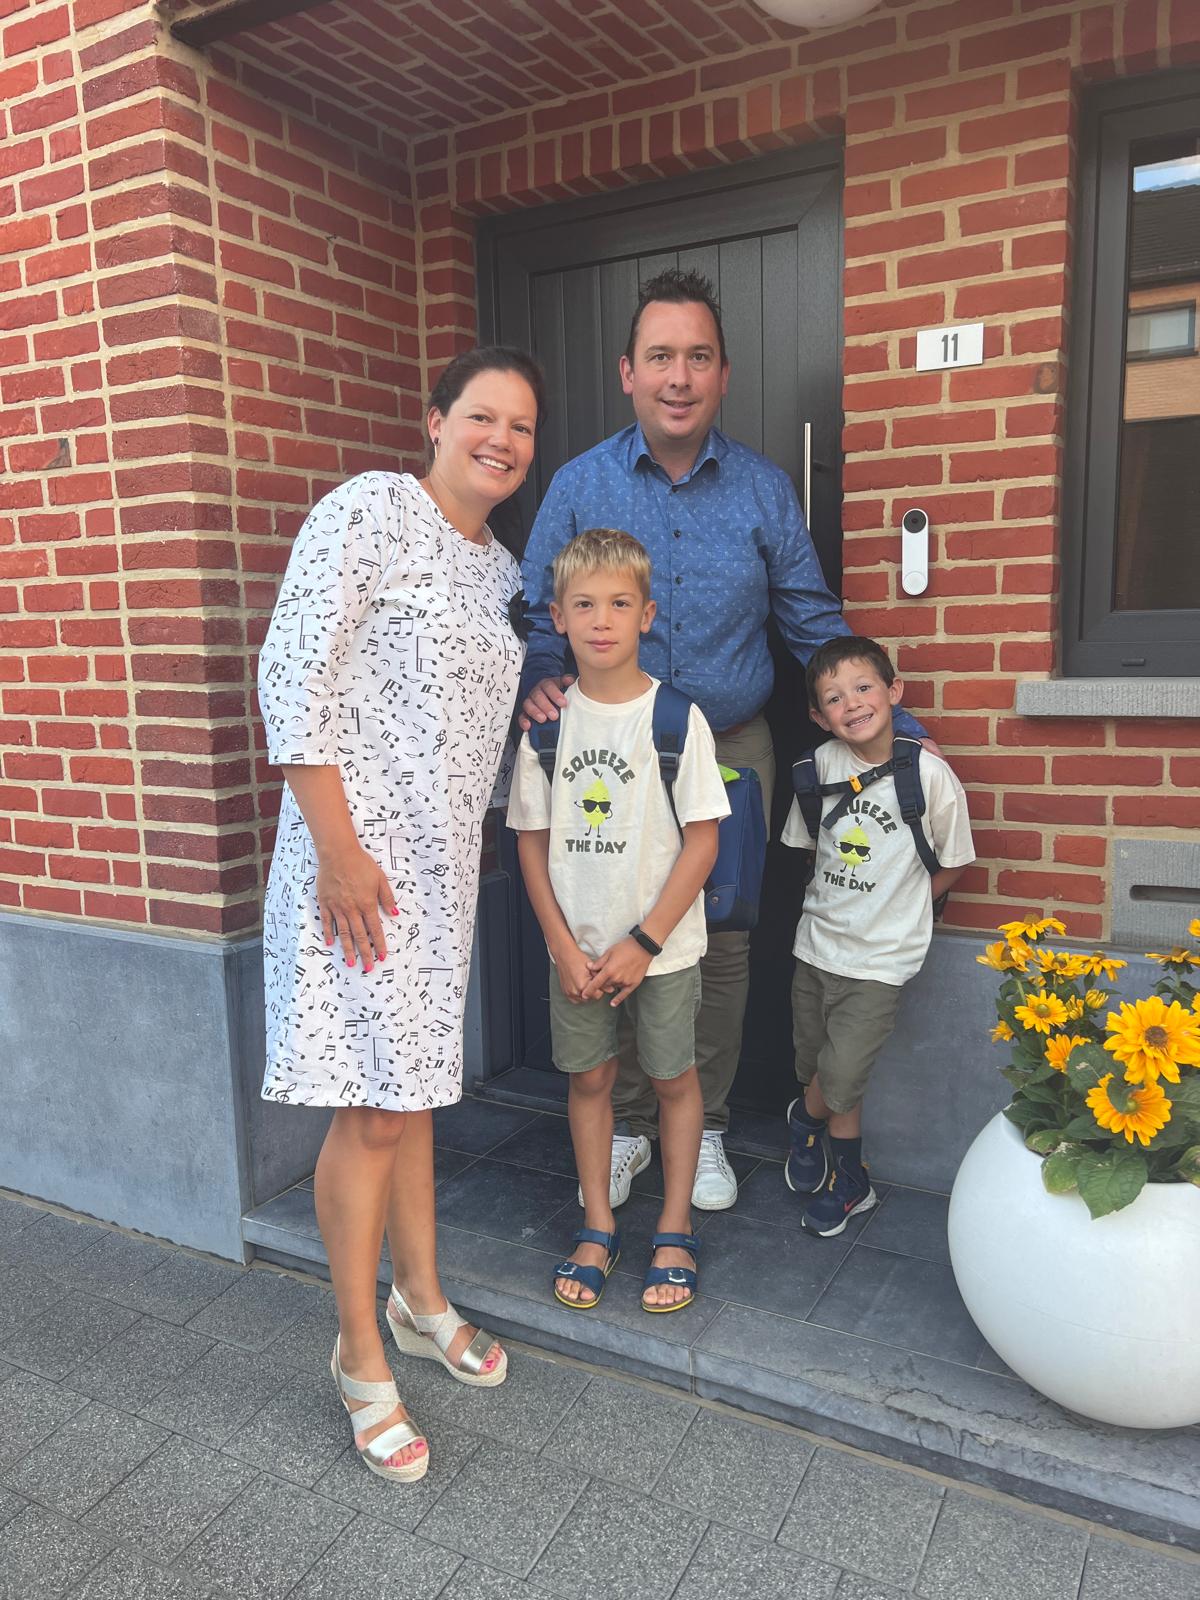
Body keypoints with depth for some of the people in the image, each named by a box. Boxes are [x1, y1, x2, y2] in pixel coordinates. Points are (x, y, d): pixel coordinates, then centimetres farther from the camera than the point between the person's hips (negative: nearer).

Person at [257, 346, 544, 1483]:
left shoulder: (500, 569, 15)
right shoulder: (370, 508, -9)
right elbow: (292, 676, -15)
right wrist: (337, 847, -19)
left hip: (446, 862, 8)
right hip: (359, 855, -8)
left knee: (413, 1087, 18)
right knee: (373, 1108, -1)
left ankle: (420, 1300, 36)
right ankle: (360, 1354, 19)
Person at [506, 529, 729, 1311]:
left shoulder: (675, 715, -10)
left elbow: (703, 839, -10)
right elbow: (533, 840, 1)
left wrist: (645, 941, -12)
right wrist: (564, 946, -5)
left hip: (663, 945, -2)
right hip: (576, 947, 3)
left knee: (674, 1078, 9)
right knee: (589, 1077, 12)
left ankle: (675, 1232, 28)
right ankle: (599, 1229, 30)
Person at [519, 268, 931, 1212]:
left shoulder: (764, 489, 1)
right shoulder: (578, 486, -1)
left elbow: (815, 624, 6)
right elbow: (540, 617, 3)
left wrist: (896, 727, 1)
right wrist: (541, 683, -19)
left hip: (734, 752, 1)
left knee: (723, 946, 9)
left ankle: (703, 1124, 29)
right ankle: (625, 1123, 27)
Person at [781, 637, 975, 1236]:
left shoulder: (930, 774, -15)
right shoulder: (822, 765, -4)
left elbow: (951, 864, -2)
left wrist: (890, 911, 0)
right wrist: (840, 903, 6)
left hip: (879, 958, -4)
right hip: (816, 943, 4)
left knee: (840, 1077, -8)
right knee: (817, 1068, 14)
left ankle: (805, 1119, 27)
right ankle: (848, 1180, 37)